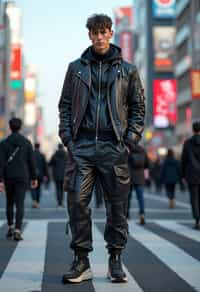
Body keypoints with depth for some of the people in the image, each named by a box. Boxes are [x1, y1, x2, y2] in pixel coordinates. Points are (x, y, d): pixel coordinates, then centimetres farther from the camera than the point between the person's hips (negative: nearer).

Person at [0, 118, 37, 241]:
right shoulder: (27, 142, 1)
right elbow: (31, 161, 1)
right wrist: (34, 178, 9)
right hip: (22, 177, -1)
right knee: (20, 204, -4)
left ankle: (10, 228, 21)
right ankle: (17, 230, -16)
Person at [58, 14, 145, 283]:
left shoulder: (127, 70, 10)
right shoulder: (76, 68, 13)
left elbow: (138, 106, 10)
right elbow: (65, 104, 14)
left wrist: (131, 136, -2)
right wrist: (67, 135, 2)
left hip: (114, 146, 0)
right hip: (82, 145, 1)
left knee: (118, 205, 2)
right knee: (77, 201, -6)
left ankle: (115, 260, 13)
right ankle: (81, 261, 2)